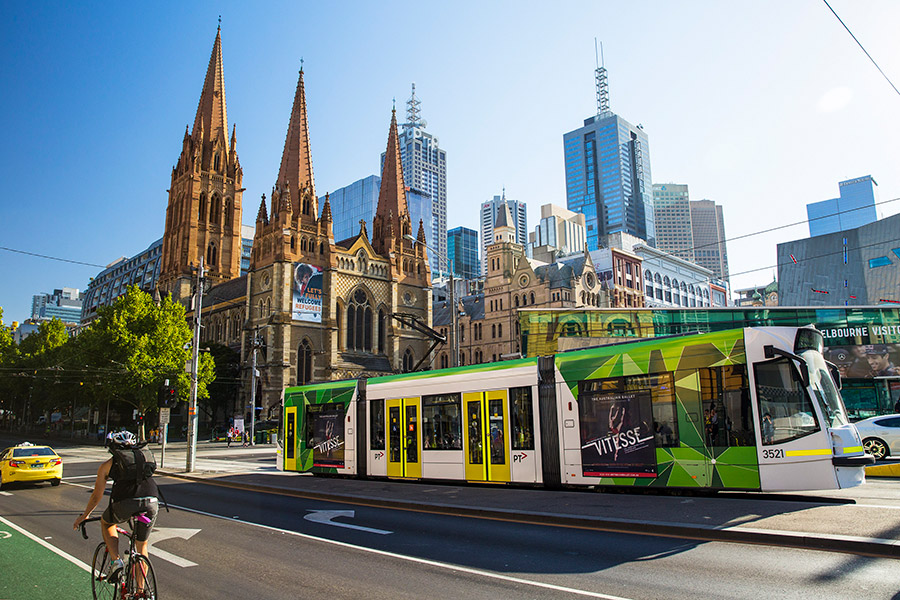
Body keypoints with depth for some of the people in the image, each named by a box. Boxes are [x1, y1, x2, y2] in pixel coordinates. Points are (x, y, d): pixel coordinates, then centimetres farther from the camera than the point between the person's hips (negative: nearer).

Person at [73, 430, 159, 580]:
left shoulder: (107, 465, 20)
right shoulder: (143, 457, 27)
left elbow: (96, 496, 25)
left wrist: (84, 516, 41)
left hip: (126, 503, -2)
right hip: (152, 502, 3)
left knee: (106, 522, 32)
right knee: (142, 546, 22)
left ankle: (115, 560, 16)